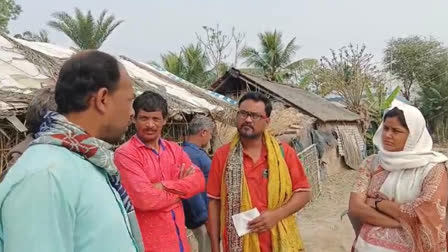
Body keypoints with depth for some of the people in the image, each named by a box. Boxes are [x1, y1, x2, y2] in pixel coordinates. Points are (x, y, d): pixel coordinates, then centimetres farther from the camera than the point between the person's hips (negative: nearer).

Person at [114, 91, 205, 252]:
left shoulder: (175, 149, 6)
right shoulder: (125, 154, -14)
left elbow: (199, 181, -3)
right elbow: (144, 199, -23)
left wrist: (165, 186, -16)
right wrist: (181, 189, -8)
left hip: (178, 238, 6)